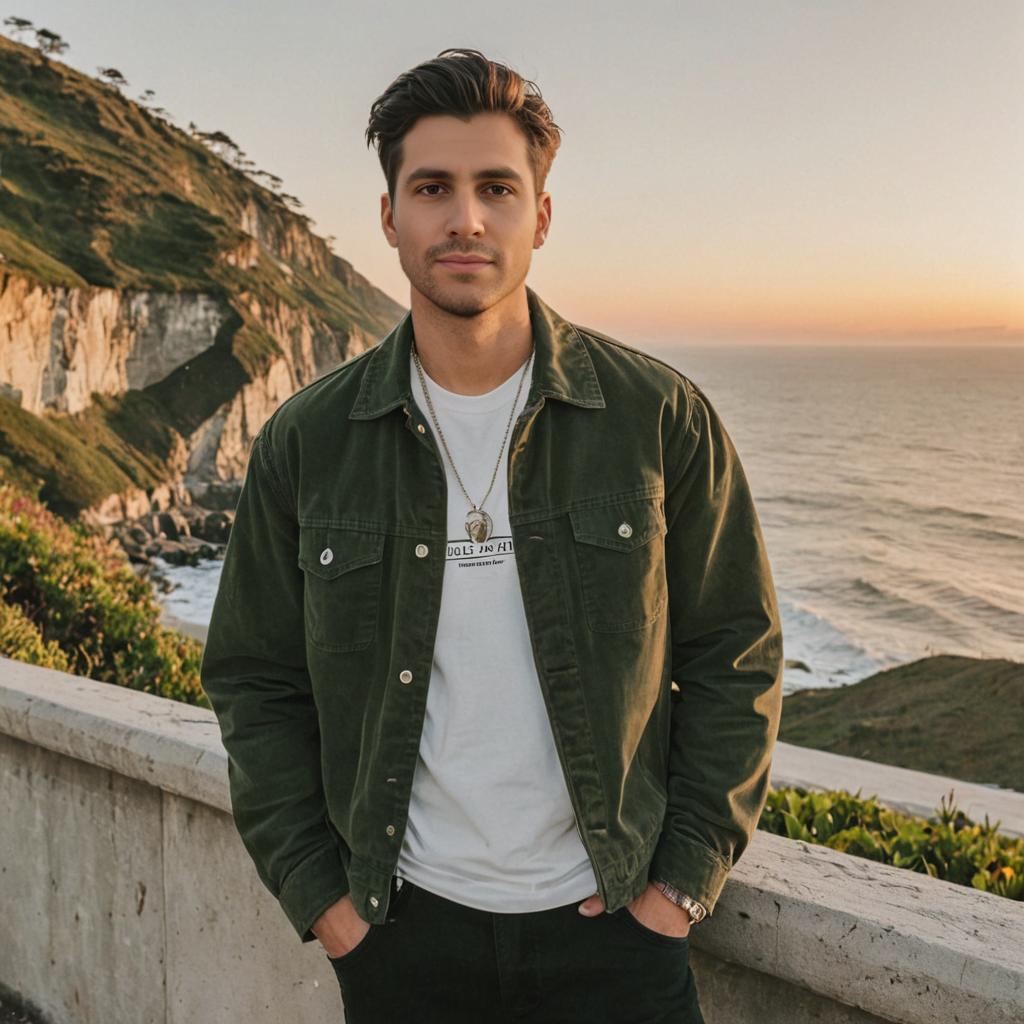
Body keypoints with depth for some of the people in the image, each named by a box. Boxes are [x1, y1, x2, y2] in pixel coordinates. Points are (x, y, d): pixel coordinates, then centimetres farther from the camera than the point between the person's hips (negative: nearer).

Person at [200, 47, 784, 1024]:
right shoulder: (305, 441, -5)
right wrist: (319, 896, -2)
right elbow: (255, 685, 2)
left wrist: (686, 878, -5)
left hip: (614, 922, -1)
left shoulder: (662, 417, -8)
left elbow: (736, 660, -2)